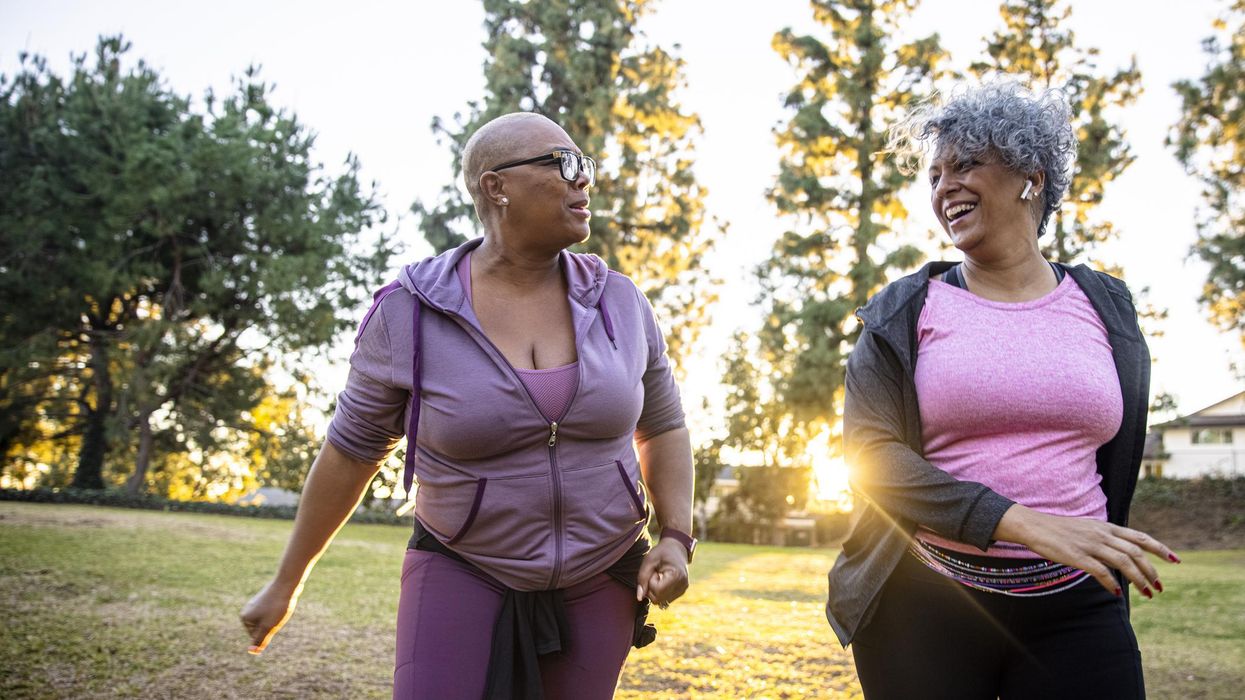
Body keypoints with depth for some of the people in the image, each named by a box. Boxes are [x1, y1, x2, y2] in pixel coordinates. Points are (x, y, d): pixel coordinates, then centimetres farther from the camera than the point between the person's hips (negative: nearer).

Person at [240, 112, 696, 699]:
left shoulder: (618, 303, -5)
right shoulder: (409, 314, -13)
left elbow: (662, 429, 8)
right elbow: (351, 451, -2)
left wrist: (676, 539, -8)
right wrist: (285, 584, 6)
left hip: (596, 583, 3)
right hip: (465, 575, -2)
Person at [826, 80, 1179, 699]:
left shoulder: (1105, 307, 8)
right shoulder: (903, 313, 0)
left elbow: (1118, 468, 16)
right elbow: (869, 452, -11)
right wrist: (1023, 523, -21)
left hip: (1075, 610, 2)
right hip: (925, 604, -1)